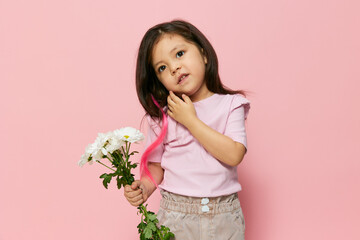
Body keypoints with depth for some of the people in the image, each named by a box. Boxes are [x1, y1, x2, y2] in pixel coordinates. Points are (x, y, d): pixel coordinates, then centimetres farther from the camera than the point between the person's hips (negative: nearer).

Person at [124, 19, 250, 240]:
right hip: (176, 216, 0)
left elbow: (234, 155, -17)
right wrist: (145, 188, -15)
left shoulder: (230, 105, -4)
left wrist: (190, 120, -16)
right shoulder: (162, 115, -1)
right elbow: (157, 165, 6)